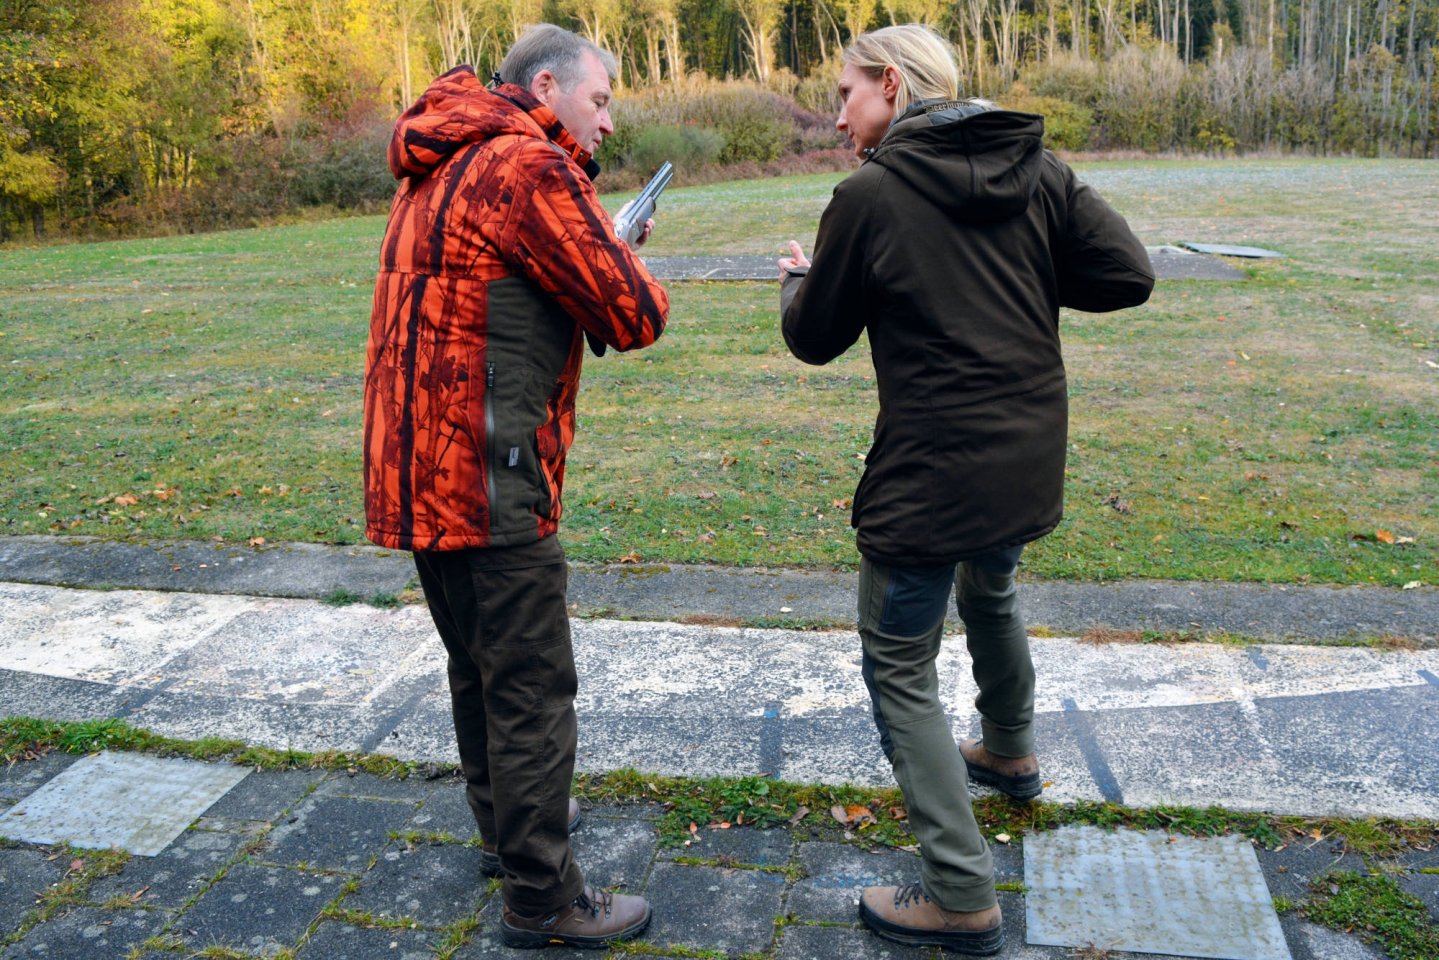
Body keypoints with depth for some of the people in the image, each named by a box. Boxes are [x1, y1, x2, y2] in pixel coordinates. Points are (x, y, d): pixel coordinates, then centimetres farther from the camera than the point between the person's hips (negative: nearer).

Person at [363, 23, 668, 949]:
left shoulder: (442, 169, 18)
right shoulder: (531, 164, -13)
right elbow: (633, 315, -14)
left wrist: (600, 252, 11)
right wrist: (633, 274, 8)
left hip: (418, 468, 10)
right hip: (486, 474, -10)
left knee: (480, 665, 23)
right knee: (532, 688, 1)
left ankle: (507, 821, 41)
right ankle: (543, 899, 14)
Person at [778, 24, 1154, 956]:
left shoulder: (869, 195, -12)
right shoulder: (1039, 169, 3)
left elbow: (816, 340, -2)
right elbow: (1128, 277, -2)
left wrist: (796, 281, 19)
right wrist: (1028, 277, 11)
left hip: (933, 476, -7)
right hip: (1029, 460, 7)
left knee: (899, 669, 5)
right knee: (990, 594, 33)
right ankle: (1010, 751, 55)